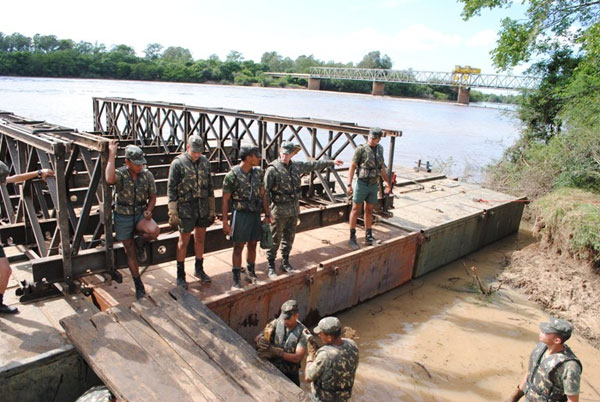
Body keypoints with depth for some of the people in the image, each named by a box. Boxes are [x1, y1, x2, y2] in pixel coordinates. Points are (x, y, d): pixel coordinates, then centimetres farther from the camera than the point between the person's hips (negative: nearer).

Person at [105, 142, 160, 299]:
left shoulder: (147, 175, -4)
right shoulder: (120, 174, -13)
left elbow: (152, 196, 7)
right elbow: (110, 179, -39)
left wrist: (149, 210, -13)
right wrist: (112, 155, -33)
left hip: (140, 215, 2)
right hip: (123, 217, -1)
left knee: (154, 231, -31)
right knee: (130, 251, 7)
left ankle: (140, 241, 5)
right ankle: (138, 284, 23)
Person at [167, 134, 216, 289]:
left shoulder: (205, 162, 5)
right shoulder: (178, 163, -10)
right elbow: (171, 189, -9)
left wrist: (212, 209, 10)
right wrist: (173, 213, -12)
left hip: (203, 207, 5)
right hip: (186, 208, -4)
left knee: (200, 239, 14)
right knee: (184, 241, 4)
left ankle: (199, 269, 31)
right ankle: (180, 275, 16)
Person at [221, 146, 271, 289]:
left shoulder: (258, 172, 3)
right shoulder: (232, 175, -13)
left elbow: (263, 194, 10)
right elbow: (225, 200, -10)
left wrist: (267, 215, 8)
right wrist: (225, 223, -12)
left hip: (255, 214, 5)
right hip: (241, 214, -5)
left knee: (252, 245, 14)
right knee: (238, 247, 2)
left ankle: (251, 273, 31)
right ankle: (236, 280, 11)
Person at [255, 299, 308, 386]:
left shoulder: (303, 332, -18)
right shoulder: (276, 323, -10)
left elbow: (298, 357, -24)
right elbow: (258, 337, -8)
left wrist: (277, 352, -36)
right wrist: (260, 340, -34)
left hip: (290, 375, -2)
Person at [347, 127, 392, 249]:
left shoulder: (379, 150, 8)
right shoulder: (361, 149, -10)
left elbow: (382, 168, 17)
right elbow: (352, 167, -10)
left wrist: (387, 183, 17)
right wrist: (349, 184, -17)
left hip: (374, 185, 5)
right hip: (361, 184, -5)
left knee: (369, 211, 11)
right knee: (356, 210, 2)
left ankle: (369, 236, 20)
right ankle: (352, 237, 9)